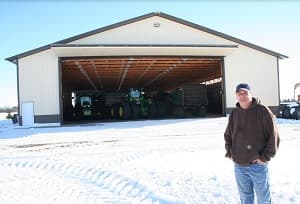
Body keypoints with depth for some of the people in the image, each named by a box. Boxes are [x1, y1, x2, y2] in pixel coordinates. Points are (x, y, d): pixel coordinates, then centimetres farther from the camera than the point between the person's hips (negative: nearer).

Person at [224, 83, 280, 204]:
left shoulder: (262, 111, -8)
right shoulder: (234, 113, 6)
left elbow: (273, 136, -9)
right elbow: (227, 135, 18)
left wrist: (265, 157, -11)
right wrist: (229, 152, 7)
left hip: (257, 164, -4)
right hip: (238, 165, 4)